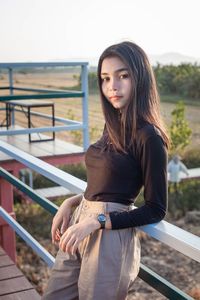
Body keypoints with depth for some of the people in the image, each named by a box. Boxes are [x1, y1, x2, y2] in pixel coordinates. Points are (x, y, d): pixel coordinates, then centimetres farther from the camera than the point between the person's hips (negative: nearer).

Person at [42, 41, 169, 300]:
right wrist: (70, 203, 3)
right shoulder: (114, 126, 8)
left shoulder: (149, 137, -15)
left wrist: (95, 222, -18)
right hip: (80, 229, 8)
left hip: (110, 237, -8)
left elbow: (155, 210, -13)